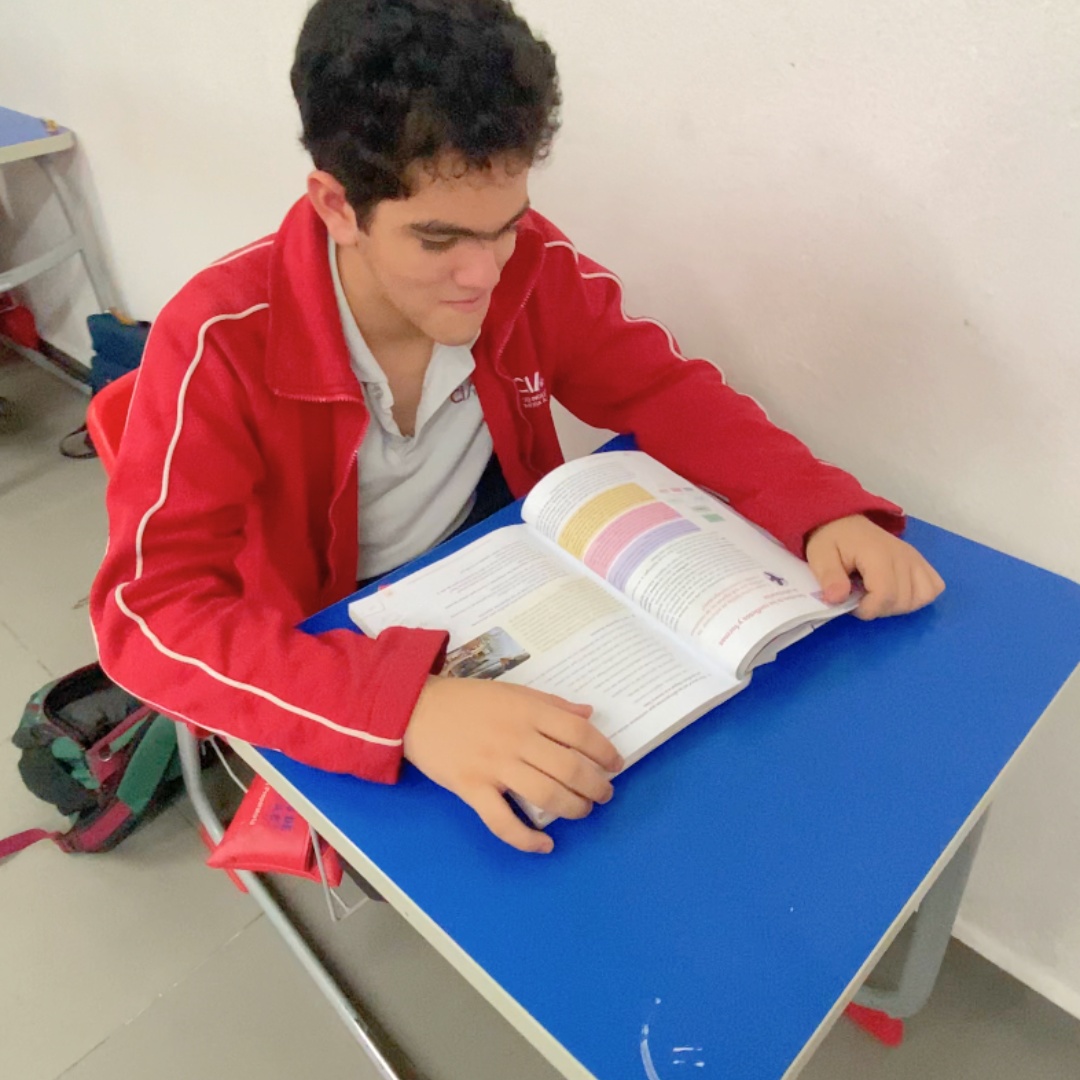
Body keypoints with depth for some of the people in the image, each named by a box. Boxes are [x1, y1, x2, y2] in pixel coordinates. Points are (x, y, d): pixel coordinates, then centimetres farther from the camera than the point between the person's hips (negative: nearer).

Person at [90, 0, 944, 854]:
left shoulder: (529, 267, -15)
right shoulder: (222, 343, -27)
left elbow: (665, 391, -7)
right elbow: (150, 612, -33)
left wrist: (823, 510, -25)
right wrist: (408, 705, -50)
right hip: (326, 661, -2)